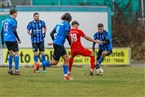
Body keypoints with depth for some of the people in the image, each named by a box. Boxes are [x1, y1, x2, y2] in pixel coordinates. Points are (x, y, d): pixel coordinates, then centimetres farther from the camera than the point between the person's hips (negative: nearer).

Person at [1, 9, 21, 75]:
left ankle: (10, 69, 14)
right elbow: (14, 31, -20)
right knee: (16, 54, 0)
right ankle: (16, 70, -5)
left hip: (6, 40, 7)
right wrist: (18, 39, -14)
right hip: (12, 39, -7)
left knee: (11, 54, 20)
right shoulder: (13, 21, -7)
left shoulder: (5, 21, 15)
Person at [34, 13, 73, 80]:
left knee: (66, 59, 11)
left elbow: (51, 33, 15)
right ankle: (39, 65, -4)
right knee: (55, 62, -4)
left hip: (56, 43, 9)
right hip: (59, 44, -9)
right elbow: (67, 35, -18)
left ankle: (65, 75, 10)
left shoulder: (59, 24, 16)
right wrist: (70, 42, -3)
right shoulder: (66, 24, -7)